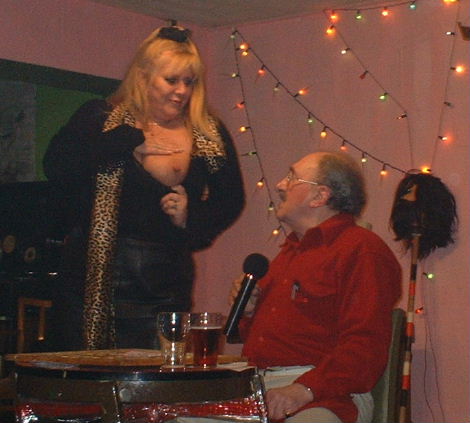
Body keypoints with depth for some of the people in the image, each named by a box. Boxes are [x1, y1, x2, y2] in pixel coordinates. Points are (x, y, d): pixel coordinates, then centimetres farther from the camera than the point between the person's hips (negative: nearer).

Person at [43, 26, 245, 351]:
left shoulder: (210, 136, 8)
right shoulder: (100, 119, 1)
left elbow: (232, 199, 13)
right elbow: (57, 167, -14)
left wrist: (192, 218, -7)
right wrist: (129, 142, -13)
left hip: (168, 287, 2)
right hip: (94, 285, -2)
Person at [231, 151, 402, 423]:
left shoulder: (362, 250, -4)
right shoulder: (291, 250, 26)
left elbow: (365, 344, -16)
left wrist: (305, 390, -23)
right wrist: (250, 310, 17)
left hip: (324, 396, -7)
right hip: (256, 386, 7)